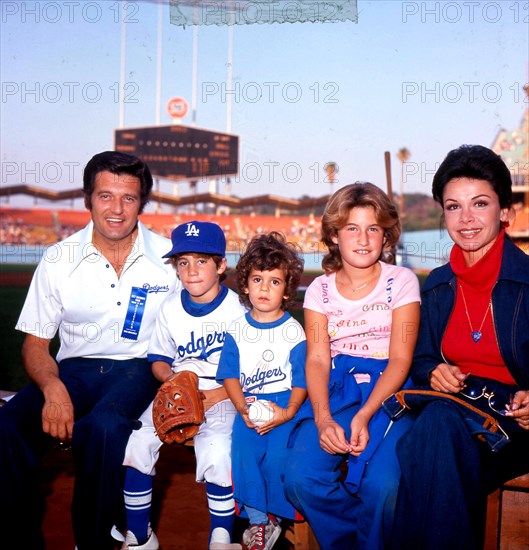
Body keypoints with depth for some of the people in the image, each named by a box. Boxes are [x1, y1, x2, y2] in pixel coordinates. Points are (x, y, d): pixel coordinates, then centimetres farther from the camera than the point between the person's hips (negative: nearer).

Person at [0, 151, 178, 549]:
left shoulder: (169, 258, -1)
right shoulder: (58, 259, 1)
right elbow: (35, 343, 5)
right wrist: (52, 388, -16)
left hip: (139, 367, -2)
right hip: (75, 367, 2)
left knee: (103, 426, -35)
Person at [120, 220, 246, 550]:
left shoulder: (236, 310, -7)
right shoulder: (170, 309, 7)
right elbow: (159, 359, 13)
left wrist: (220, 394, -20)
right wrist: (172, 378, -9)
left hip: (223, 396, -4)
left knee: (216, 452, -32)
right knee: (135, 443, -17)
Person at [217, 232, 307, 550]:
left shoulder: (293, 331, -1)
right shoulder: (237, 330, 7)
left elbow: (300, 379, -2)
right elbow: (230, 374, 3)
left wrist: (288, 412, -16)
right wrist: (242, 408, -13)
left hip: (284, 404, -2)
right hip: (249, 404, 2)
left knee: (277, 456, -19)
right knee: (243, 452, -17)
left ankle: (278, 517, 6)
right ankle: (257, 521, 0)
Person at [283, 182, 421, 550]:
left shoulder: (401, 281, 2)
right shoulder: (320, 289, 9)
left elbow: (400, 359, -5)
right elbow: (317, 359, 0)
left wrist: (364, 416, -19)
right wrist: (323, 419, -18)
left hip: (388, 393, -2)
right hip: (336, 389, 2)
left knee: (381, 484, -28)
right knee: (299, 476, -23)